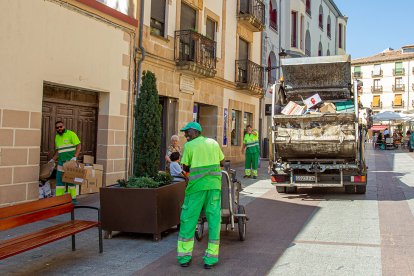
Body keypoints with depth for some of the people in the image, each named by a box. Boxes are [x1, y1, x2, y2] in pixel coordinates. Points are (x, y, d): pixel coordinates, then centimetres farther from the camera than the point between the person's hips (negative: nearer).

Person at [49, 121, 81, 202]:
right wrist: (53, 160, 13)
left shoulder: (71, 134, -7)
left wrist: (75, 157, -20)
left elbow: (78, 146, -10)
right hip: (61, 162, 6)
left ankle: (72, 198, 8)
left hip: (71, 161, -6)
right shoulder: (57, 137, 13)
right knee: (59, 180, 6)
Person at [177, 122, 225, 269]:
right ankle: (210, 258, 6)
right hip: (214, 184, 3)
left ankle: (184, 257, 11)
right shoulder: (213, 143, 10)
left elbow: (185, 167, 4)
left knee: (188, 218, 7)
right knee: (214, 219, 6)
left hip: (197, 185, -3)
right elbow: (222, 163, 15)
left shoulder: (189, 146, -1)